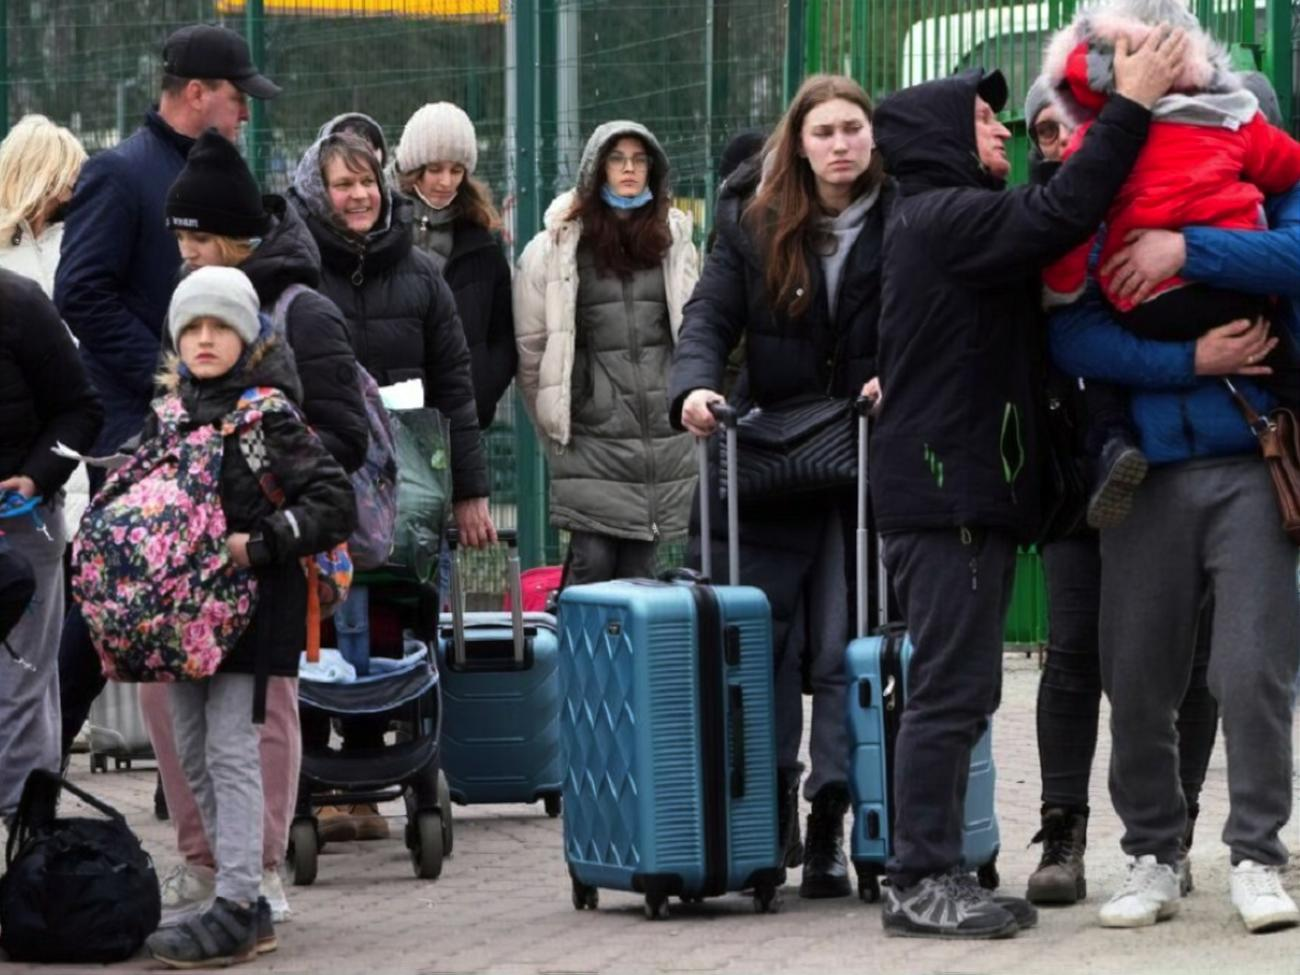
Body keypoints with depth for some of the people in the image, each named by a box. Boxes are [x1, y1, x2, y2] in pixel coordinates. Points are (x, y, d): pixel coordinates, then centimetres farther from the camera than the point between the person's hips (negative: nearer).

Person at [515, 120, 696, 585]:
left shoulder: (673, 239, 11)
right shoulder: (558, 246, -1)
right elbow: (530, 343, 2)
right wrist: (552, 423, 5)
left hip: (662, 436, 3)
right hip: (591, 432, -3)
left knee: (639, 566, 5)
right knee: (593, 560, -9)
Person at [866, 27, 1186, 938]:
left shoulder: (940, 220, 23)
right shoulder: (947, 217, -13)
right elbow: (1059, 215, -23)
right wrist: (1131, 107, -18)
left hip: (965, 491, 11)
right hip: (947, 494, -11)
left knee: (959, 690, 12)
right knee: (952, 690, -10)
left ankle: (934, 874, 16)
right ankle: (921, 882, -9)